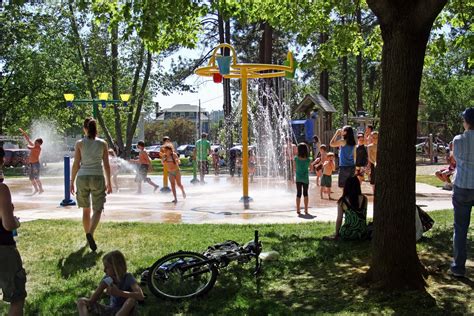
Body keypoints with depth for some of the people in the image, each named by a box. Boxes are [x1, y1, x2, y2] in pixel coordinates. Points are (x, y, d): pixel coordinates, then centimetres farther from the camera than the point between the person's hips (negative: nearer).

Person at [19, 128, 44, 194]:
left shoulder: (38, 148, -12)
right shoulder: (33, 146, 10)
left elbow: (29, 147, -21)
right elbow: (28, 139, 17)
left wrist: (28, 146, 1)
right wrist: (23, 132, 19)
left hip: (36, 164, -9)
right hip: (31, 164, 9)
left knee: (36, 178, -9)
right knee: (31, 178, 11)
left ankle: (41, 189, -1)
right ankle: (36, 189, 19)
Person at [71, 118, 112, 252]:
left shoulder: (80, 143, 0)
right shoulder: (102, 143, 1)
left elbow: (76, 164, -2)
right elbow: (106, 165, 1)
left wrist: (72, 182, 6)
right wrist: (109, 182, 9)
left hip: (82, 177, 1)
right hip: (98, 177, -1)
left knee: (86, 209, 15)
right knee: (97, 209, 1)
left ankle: (88, 236, 24)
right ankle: (90, 233, -22)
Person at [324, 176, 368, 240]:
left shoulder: (342, 201, -8)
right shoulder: (364, 199, -4)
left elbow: (339, 219, -3)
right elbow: (364, 216, 5)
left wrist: (336, 235, 8)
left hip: (348, 234, -2)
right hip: (362, 233, 2)